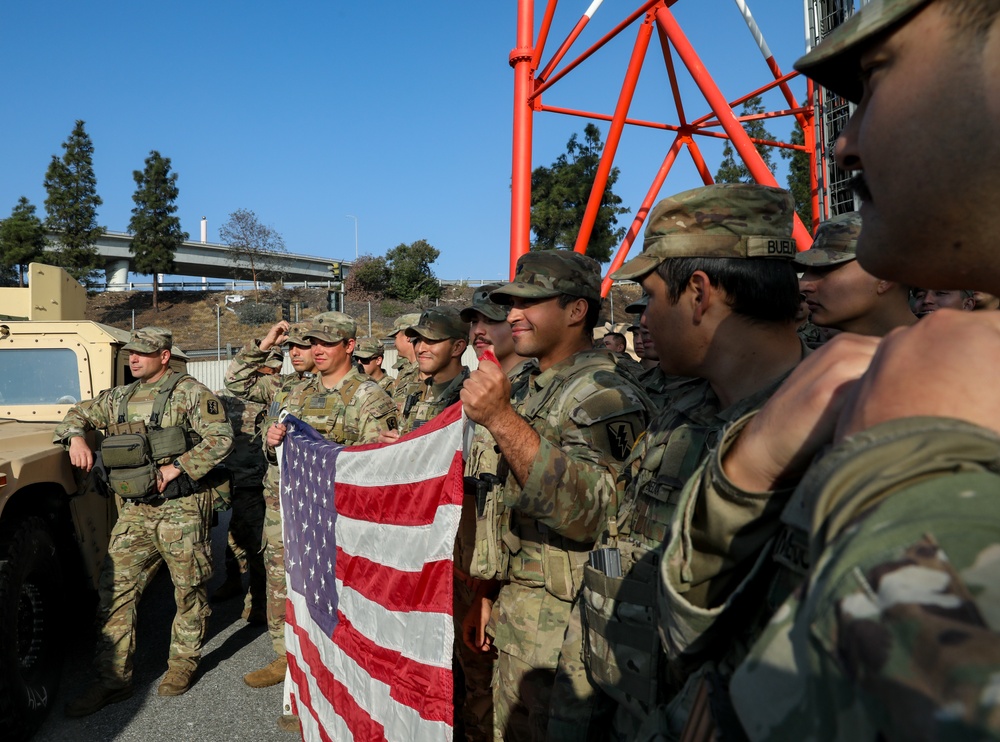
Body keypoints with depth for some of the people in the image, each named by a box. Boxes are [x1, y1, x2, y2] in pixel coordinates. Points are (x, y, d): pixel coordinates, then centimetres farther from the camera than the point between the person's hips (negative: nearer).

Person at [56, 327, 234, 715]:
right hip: (134, 510, 6)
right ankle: (112, 679, 11)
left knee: (189, 589, 5)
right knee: (114, 591, 2)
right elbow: (78, 413, 26)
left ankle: (183, 663, 23)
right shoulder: (119, 398, 13)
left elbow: (220, 438, -14)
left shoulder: (190, 393, -6)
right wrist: (76, 437, 4)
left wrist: (176, 467, -19)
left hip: (180, 508, -5)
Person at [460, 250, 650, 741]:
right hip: (519, 617, 8)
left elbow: (596, 512, -33)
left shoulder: (604, 395, -19)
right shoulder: (531, 388, 9)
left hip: (567, 631, -8)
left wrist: (504, 421, -37)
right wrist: (493, 593, 18)